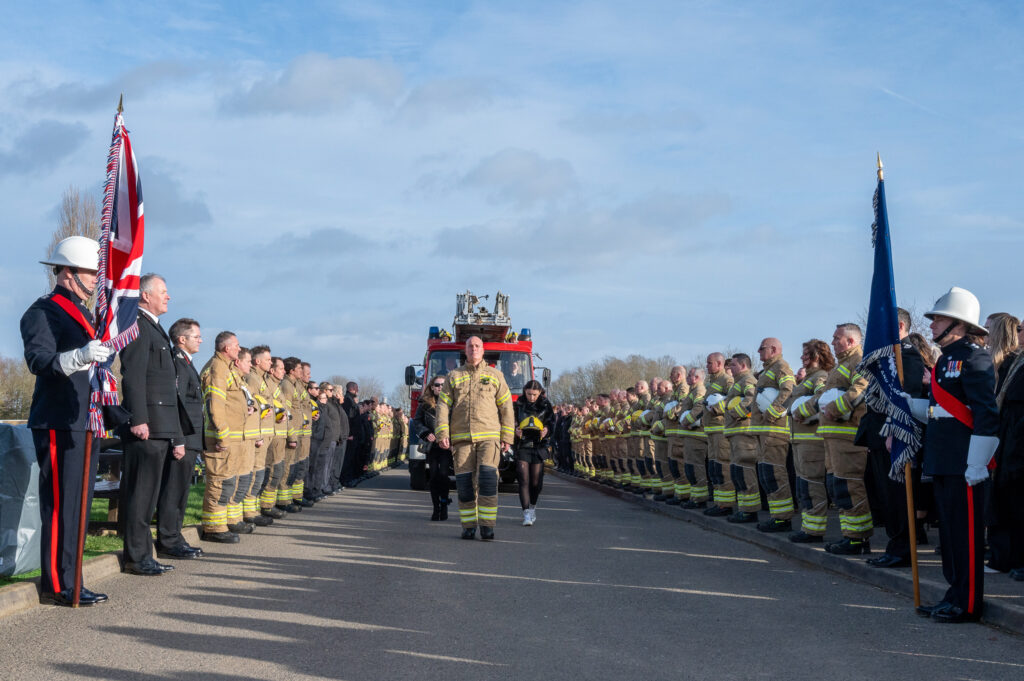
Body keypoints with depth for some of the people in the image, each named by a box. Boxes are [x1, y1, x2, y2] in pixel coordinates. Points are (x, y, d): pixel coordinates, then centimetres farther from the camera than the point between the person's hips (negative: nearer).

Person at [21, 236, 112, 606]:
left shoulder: (84, 314, 20)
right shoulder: (43, 312, -9)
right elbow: (38, 360, -24)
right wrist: (79, 356, -38)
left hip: (85, 423, 10)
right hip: (59, 423, -10)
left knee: (79, 503, 13)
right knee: (61, 504, -8)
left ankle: (67, 580, 21)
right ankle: (57, 585, -3)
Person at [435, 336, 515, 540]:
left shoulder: (495, 376, 11)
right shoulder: (453, 377, 12)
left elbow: (506, 407, 10)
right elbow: (443, 406, 6)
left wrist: (507, 437, 3)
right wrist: (442, 434, -5)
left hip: (488, 437, -1)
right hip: (462, 438, 1)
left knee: (487, 479, -13)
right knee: (465, 483, -1)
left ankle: (487, 526, -8)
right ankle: (469, 527, 7)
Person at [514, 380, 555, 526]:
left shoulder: (545, 405, 5)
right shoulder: (518, 404, 4)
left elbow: (552, 422, 7)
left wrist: (547, 429, -15)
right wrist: (515, 430, -14)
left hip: (539, 446, 1)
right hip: (522, 446, -1)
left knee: (536, 481, 3)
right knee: (523, 479, -10)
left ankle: (532, 506, 29)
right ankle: (526, 513, -10)